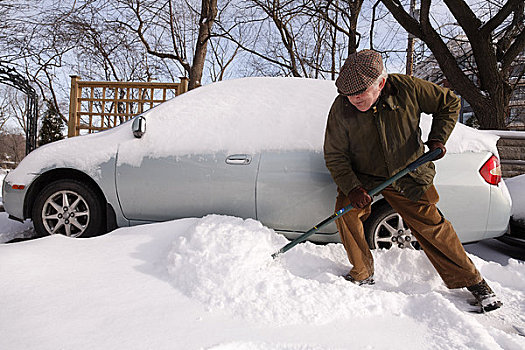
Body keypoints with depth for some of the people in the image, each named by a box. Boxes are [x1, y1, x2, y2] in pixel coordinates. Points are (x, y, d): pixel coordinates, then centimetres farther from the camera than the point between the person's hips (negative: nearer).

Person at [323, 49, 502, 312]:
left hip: (408, 175, 0)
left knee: (431, 225, -2)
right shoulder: (341, 108, -18)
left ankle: (471, 281, 19)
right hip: (363, 177, 0)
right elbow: (334, 155, -12)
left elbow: (449, 103, 1)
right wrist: (351, 188, -25)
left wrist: (437, 140, -9)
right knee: (346, 210, -23)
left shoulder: (407, 89, -17)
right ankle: (363, 274, -3)